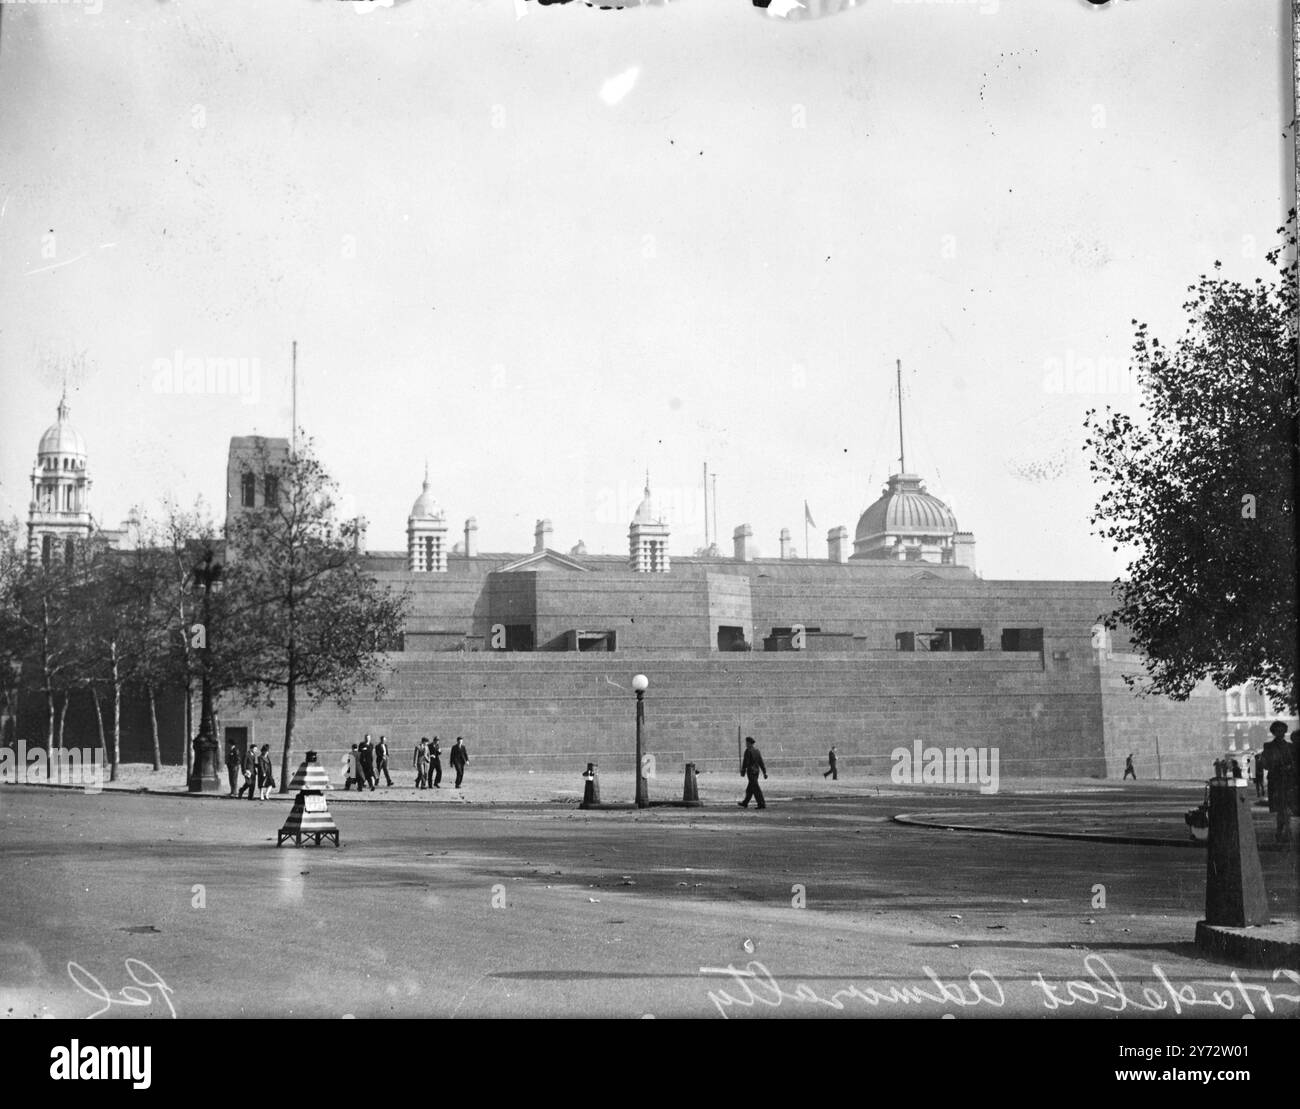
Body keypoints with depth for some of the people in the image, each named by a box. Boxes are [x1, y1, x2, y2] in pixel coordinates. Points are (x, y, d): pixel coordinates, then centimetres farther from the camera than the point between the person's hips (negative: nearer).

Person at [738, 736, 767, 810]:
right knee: (750, 789, 16)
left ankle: (762, 804, -11)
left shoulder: (748, 751, -12)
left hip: (751, 771, -8)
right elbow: (761, 762, 12)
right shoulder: (757, 750, 11)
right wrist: (764, 772, 13)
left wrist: (743, 772, -7)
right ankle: (745, 803, 27)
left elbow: (745, 762, -14)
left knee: (755, 788, -7)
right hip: (756, 770, 8)